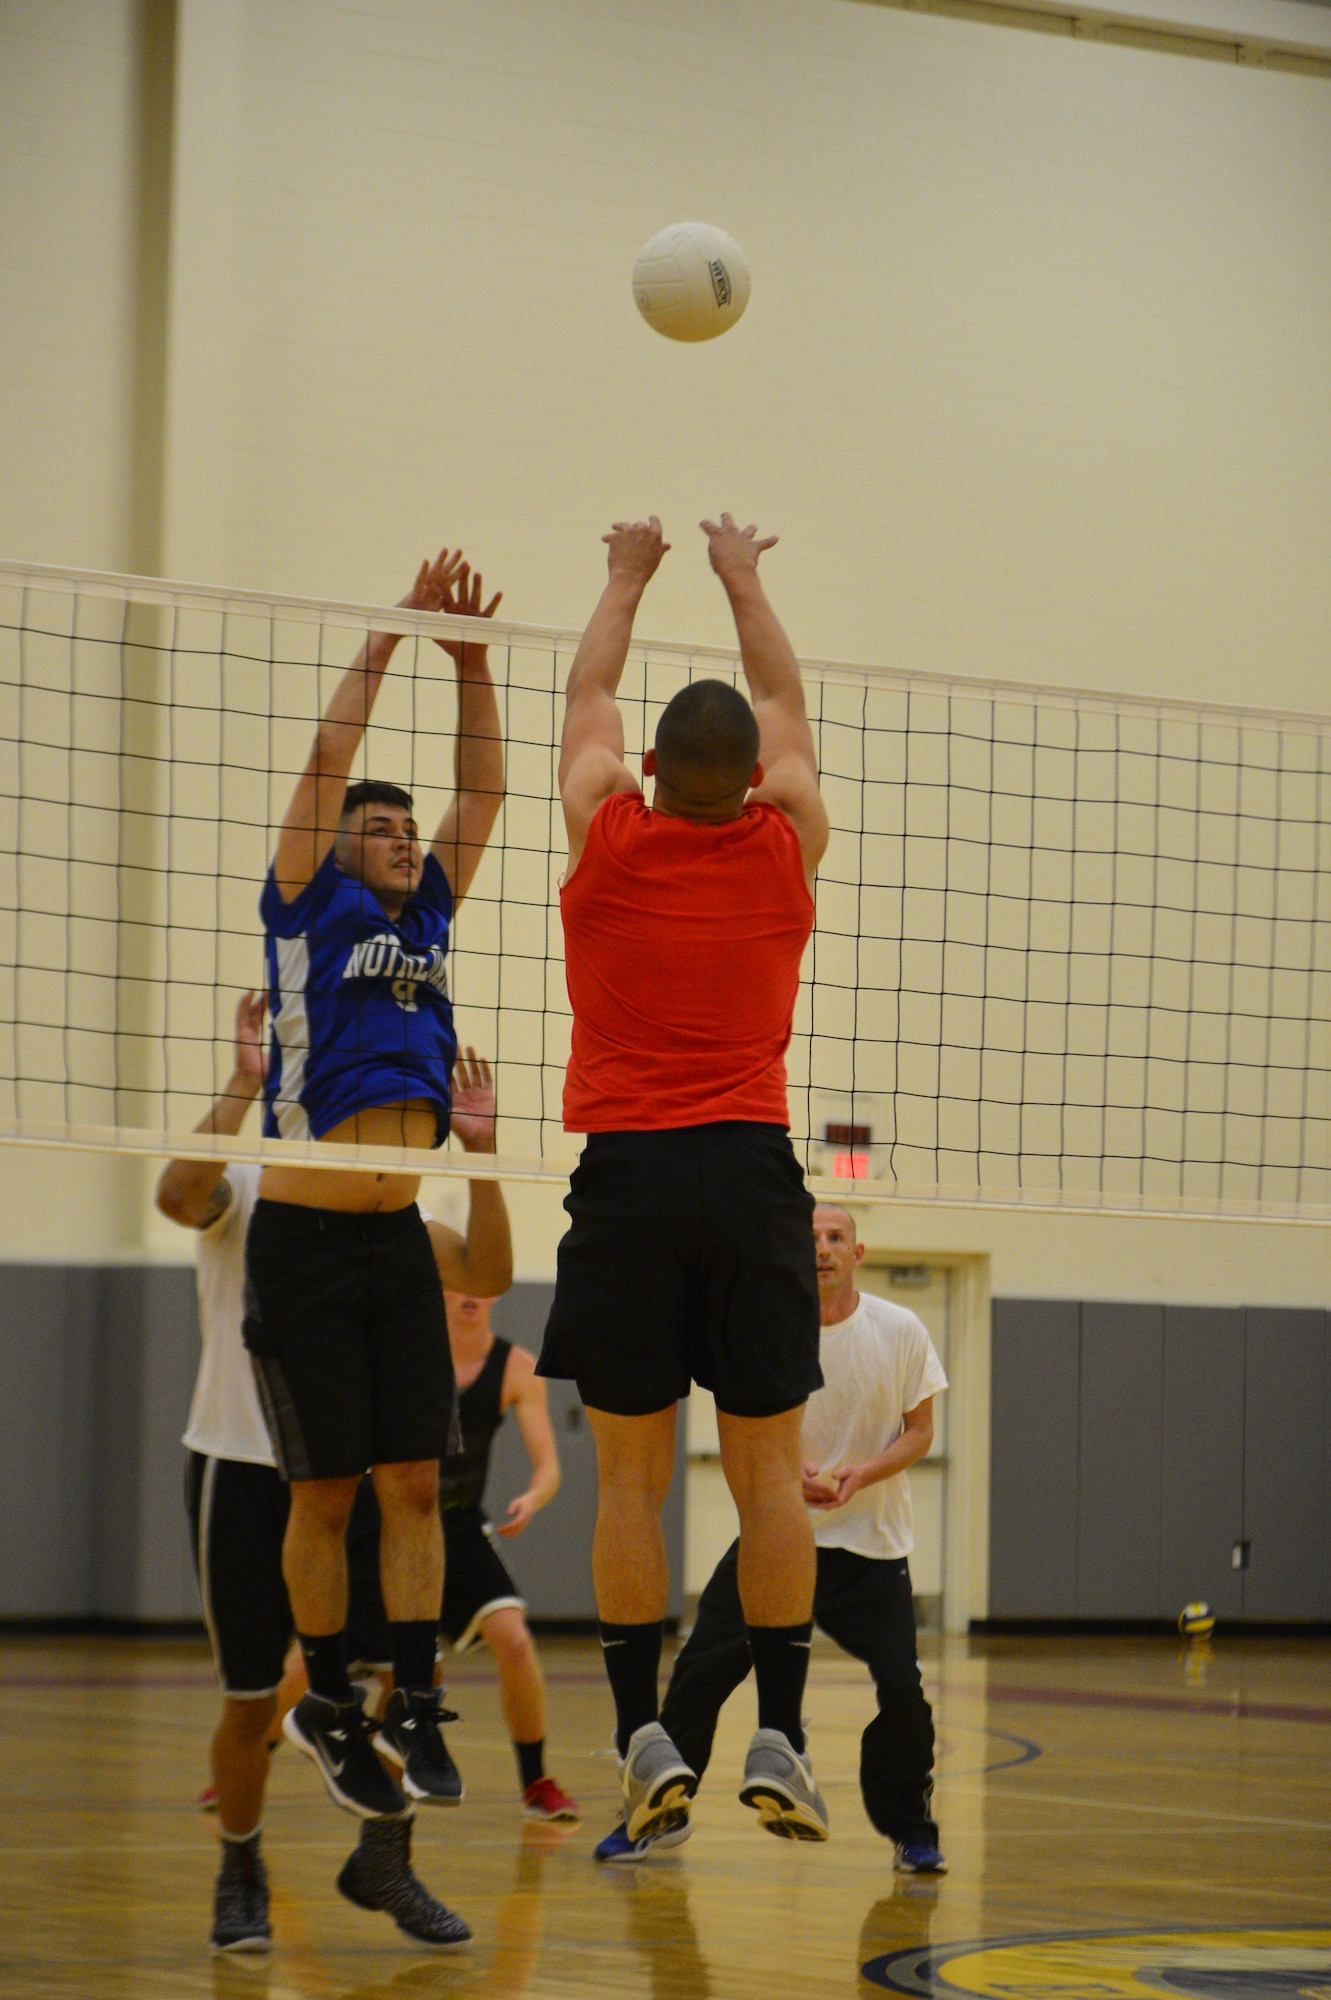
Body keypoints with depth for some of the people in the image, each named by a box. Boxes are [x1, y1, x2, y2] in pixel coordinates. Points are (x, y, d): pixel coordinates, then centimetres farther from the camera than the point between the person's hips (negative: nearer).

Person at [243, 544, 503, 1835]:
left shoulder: (425, 917, 15)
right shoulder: (309, 908, 2)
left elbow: (481, 792, 12)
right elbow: (327, 759, -5)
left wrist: (470, 663, 4)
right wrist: (389, 634, -4)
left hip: (397, 1242, 5)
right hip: (303, 1242, -5)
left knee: (415, 1483, -1)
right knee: (327, 1490, 1)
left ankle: (413, 1705, 1)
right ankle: (329, 1705, 12)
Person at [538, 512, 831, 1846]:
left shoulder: (606, 837, 0)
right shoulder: (785, 845, 3)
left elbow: (587, 699, 19)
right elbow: (788, 711, 22)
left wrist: (628, 578, 34)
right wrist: (742, 581, 36)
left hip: (627, 1173, -1)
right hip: (751, 1172, 1)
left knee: (631, 1474, 1)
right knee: (768, 1470, 1)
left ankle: (645, 1739, -4)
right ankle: (777, 1739, -3)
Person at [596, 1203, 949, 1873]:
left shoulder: (901, 1332, -5)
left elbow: (919, 1431, 1)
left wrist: (861, 1476, -17)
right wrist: (793, 1476, -21)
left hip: (872, 1541, 0)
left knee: (902, 1689, -9)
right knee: (699, 1673, -6)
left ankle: (910, 1831, 13)